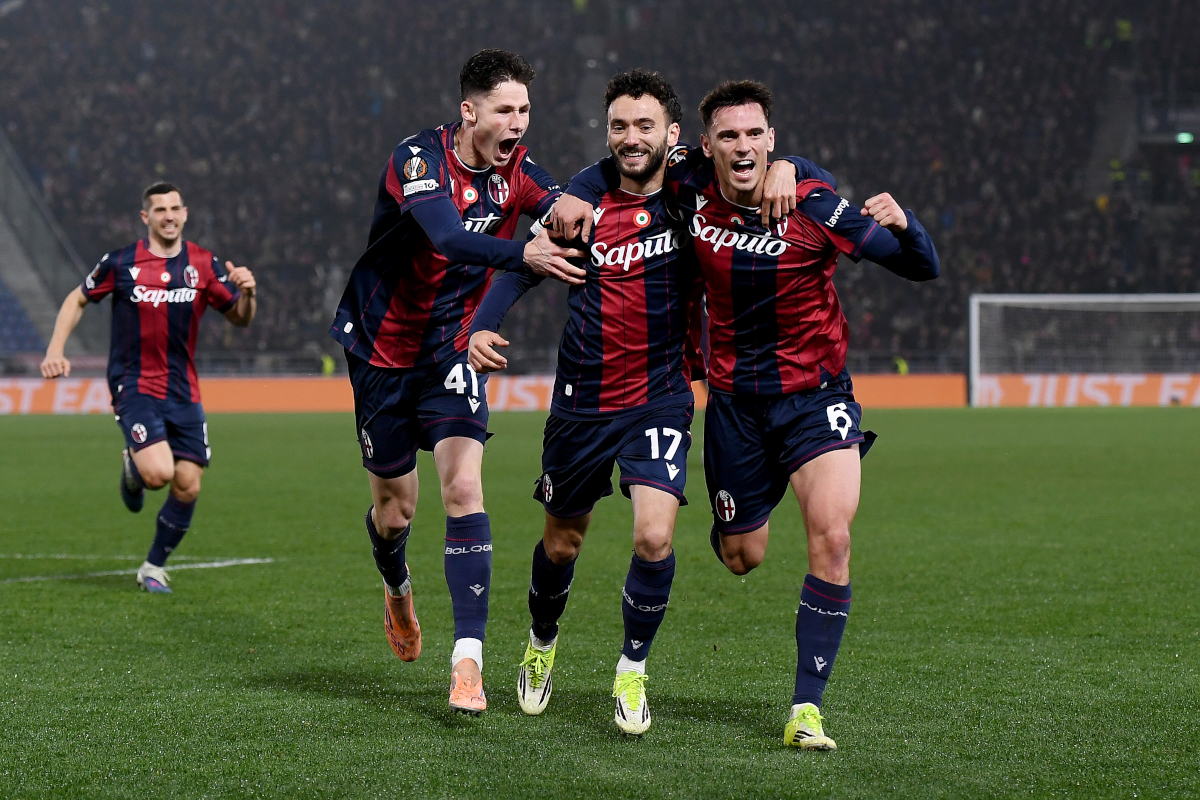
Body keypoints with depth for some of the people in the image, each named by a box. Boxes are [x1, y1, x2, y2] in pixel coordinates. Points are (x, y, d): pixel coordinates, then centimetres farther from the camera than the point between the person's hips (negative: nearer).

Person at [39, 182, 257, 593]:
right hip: (134, 386, -3)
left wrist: (246, 292, -14)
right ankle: (132, 467, 16)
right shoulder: (121, 263, -4)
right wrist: (55, 350, -1)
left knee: (187, 487, -2)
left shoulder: (204, 264, 3)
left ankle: (154, 567, 20)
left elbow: (240, 318, 8)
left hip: (183, 390, 3)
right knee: (158, 472, -23)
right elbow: (77, 299, 10)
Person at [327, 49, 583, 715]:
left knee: (464, 489, -16)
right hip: (382, 347, -3)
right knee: (395, 508, 8)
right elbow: (447, 236, -40)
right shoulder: (419, 158, -23)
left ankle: (467, 659, -18)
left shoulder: (514, 170, -4)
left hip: (450, 350, 3)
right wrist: (522, 253, -56)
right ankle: (397, 590, 44)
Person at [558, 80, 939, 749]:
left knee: (832, 540, -20)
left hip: (816, 394, -3)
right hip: (735, 399, 3)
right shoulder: (692, 189, -10)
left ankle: (806, 711, -13)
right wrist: (574, 199, -8)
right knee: (742, 557, 12)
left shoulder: (812, 204, -18)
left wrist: (901, 224, -38)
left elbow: (923, 268, -17)